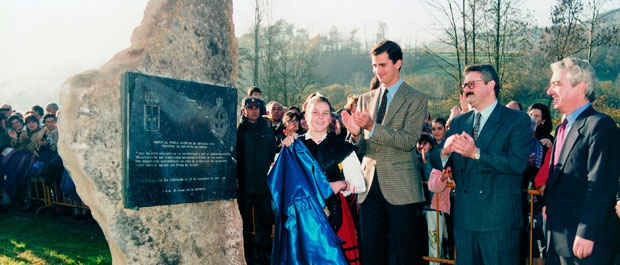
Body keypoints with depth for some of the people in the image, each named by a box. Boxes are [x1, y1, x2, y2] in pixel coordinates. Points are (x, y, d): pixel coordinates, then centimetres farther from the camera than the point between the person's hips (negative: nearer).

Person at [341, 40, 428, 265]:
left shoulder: (416, 99, -1)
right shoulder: (365, 99, 14)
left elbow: (408, 141, -14)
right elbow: (361, 148, 12)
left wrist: (372, 127, -24)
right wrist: (354, 133, -11)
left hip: (400, 187, -4)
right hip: (369, 186, 4)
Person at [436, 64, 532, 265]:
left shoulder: (517, 120, -3)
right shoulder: (459, 122, 13)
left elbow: (517, 163, -16)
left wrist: (476, 153, -24)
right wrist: (445, 151, -15)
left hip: (499, 219, -5)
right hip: (464, 218, 5)